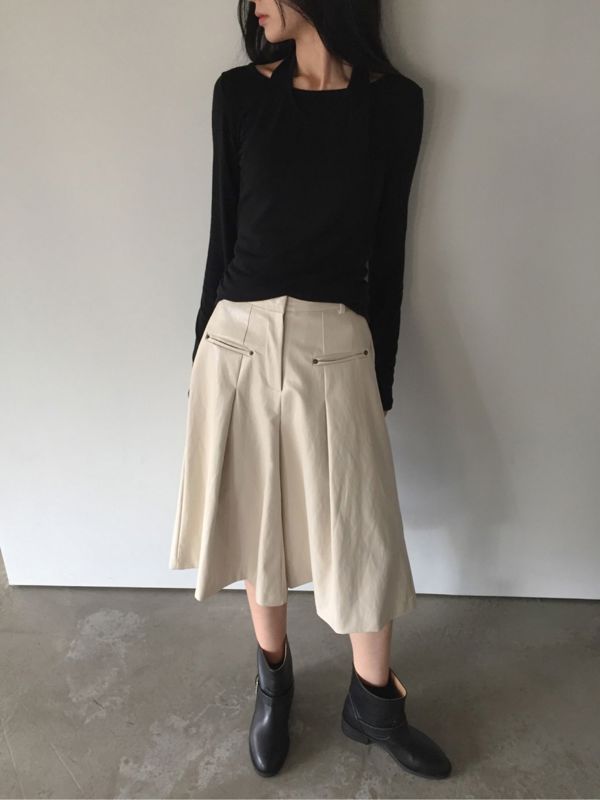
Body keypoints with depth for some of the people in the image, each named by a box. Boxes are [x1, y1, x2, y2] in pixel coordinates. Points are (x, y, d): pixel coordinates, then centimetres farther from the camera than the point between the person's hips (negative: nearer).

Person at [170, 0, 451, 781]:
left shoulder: (395, 102, 4)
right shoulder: (239, 92, 7)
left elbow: (387, 248, 5)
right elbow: (224, 233, 9)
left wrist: (382, 375, 6)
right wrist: (202, 346, 11)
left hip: (334, 344, -1)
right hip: (238, 338, 2)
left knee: (360, 532, 6)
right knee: (255, 518, 12)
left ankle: (372, 701, 34)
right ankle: (273, 678, 39)